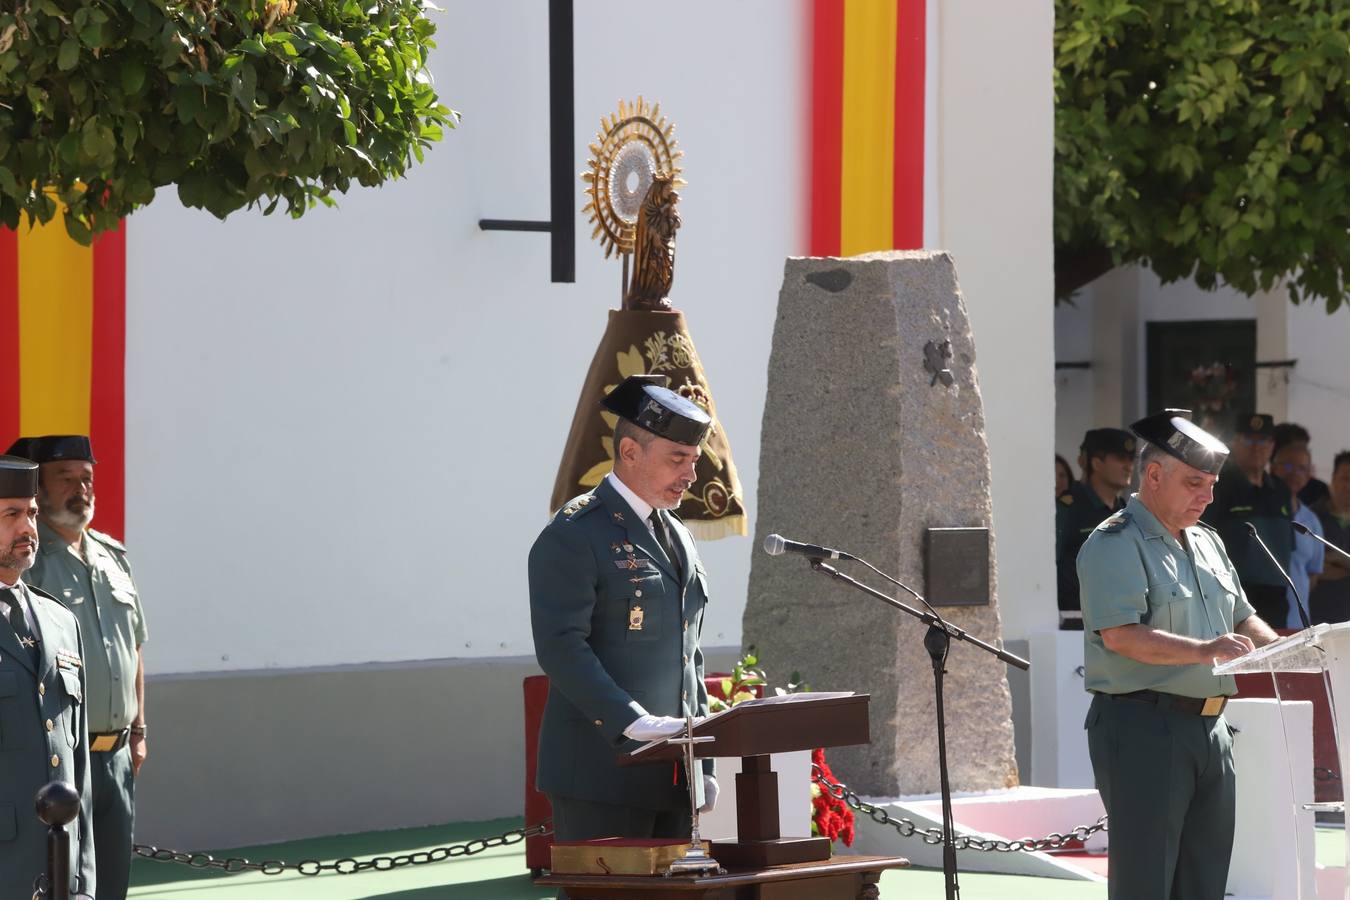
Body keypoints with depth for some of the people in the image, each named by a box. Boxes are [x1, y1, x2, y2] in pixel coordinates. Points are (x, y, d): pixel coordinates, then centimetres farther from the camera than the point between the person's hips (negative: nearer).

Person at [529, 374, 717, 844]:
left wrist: (703, 764, 17)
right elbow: (560, 647, -17)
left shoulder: (677, 536, 20)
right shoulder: (574, 535, -7)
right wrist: (633, 722, -26)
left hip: (671, 774, 8)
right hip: (602, 767, -8)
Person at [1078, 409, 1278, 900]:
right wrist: (1204, 651, -29)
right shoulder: (1116, 544, -9)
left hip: (1210, 729, 9)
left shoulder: (1207, 543, 19)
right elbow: (1120, 635, -21)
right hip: (1143, 727, -9)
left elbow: (1242, 619, 26)